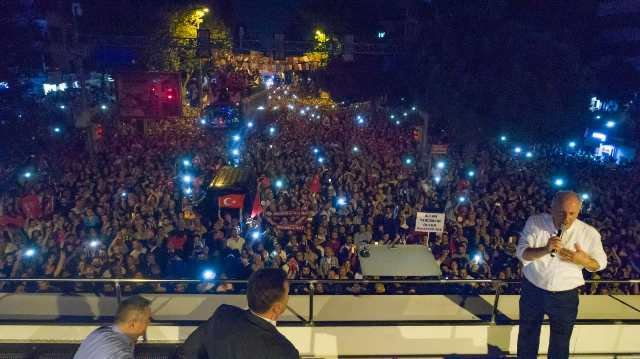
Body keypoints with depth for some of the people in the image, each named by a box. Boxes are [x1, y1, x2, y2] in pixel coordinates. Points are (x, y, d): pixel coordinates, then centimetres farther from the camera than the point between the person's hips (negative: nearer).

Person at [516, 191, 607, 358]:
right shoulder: (535, 222, -11)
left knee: (560, 345, 17)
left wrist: (583, 260, -22)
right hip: (532, 291, 0)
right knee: (527, 338, 19)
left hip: (565, 296, 0)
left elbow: (600, 263, 1)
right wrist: (545, 249, -32)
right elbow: (521, 252, -14)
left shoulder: (589, 233, -10)